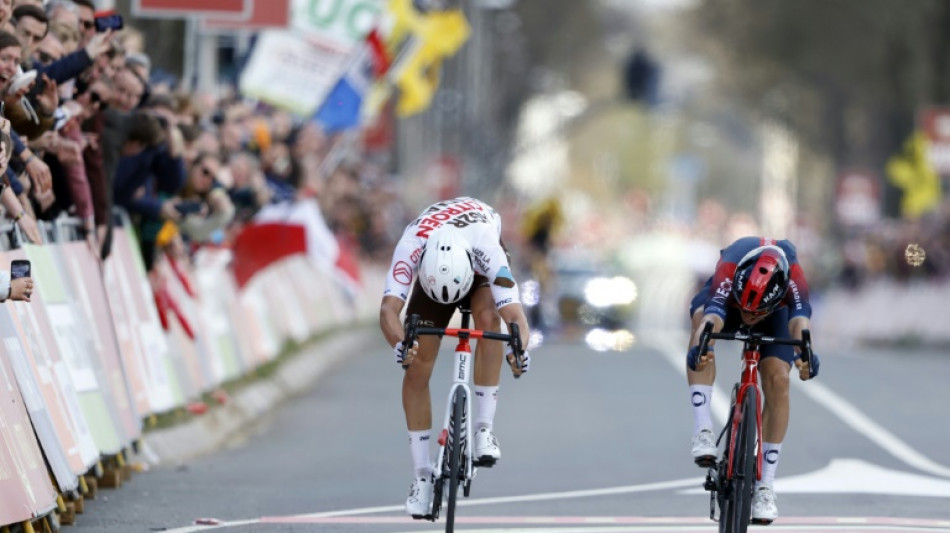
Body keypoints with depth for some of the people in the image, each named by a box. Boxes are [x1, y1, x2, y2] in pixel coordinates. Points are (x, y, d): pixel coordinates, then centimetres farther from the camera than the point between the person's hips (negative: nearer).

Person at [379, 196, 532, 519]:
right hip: (432, 265, 1)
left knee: (488, 317, -35)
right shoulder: (411, 247, -41)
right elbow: (389, 309, -51)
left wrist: (521, 348, -71)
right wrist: (399, 345, -72)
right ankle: (422, 474, 2)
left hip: (479, 265, -1)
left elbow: (514, 314, -49)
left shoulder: (487, 250, -44)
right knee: (417, 368, -10)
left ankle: (485, 428, -26)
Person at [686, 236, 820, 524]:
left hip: (775, 311, 1)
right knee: (701, 318, -36)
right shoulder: (728, 270, -43)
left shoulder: (793, 276, -41)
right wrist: (699, 348, -79)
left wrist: (804, 354, -77)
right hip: (724, 297, -1)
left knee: (777, 380, -19)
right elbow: (712, 317, -58)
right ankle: (703, 432, -37)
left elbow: (800, 319, -56)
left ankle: (765, 486, -7)